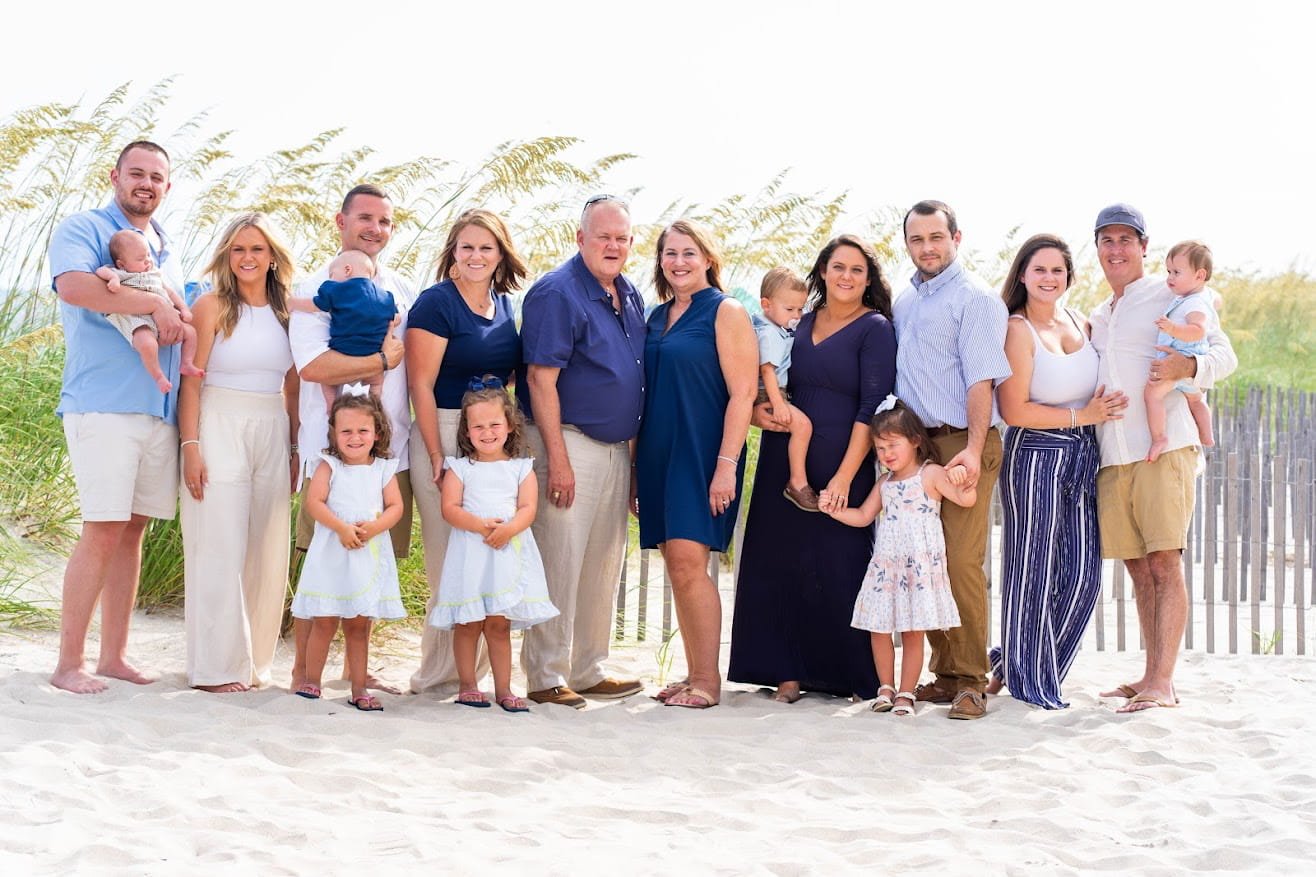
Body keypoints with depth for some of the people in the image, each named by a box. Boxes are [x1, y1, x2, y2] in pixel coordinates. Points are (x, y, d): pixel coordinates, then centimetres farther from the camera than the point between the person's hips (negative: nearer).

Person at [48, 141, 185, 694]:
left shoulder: (166, 250, 22)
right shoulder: (85, 229, -1)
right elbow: (72, 285, -21)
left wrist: (179, 324, 5)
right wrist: (153, 304, -17)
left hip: (160, 409, 7)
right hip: (104, 404, -7)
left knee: (133, 529, 8)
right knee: (103, 530, -11)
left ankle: (114, 655, 14)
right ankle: (69, 663, -5)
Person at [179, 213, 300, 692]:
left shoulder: (286, 311, 10)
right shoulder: (212, 305, -3)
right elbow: (191, 381, -6)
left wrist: (296, 450, 10)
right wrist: (191, 447, -14)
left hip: (273, 435, 5)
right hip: (220, 431, -5)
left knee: (267, 552, 5)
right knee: (221, 550, -4)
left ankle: (254, 661, 15)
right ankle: (216, 667, 0)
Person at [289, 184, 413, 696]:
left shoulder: (403, 293, 15)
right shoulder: (315, 290, -1)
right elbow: (311, 366, -15)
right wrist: (383, 360, -10)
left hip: (392, 451, 5)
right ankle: (303, 669, 7)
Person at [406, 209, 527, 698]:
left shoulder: (505, 304, 12)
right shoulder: (436, 303, -7)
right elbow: (421, 385, -10)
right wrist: (438, 457, -14)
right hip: (445, 436, -6)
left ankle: (469, 667, 15)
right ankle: (441, 674, 7)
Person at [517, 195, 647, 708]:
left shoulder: (630, 297, 13)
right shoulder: (556, 294, -12)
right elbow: (541, 380, -16)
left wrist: (633, 450, 16)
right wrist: (557, 458, -20)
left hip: (617, 448, 8)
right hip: (569, 443, -8)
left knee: (604, 564, 13)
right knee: (560, 562, -6)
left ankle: (588, 670, 23)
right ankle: (546, 677, 1)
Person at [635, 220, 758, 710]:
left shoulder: (725, 312, -4)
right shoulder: (657, 318, 15)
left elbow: (742, 393, -10)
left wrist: (726, 464, -18)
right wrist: (636, 467, 14)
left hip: (701, 455, -7)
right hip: (658, 456, 7)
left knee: (688, 562, -14)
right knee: (676, 568, 7)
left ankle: (708, 680, -6)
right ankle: (694, 676, 13)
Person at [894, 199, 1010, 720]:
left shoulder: (975, 299, -5)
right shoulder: (904, 301, 18)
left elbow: (981, 380, -13)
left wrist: (972, 450, -22)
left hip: (960, 443, -7)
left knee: (961, 561, -11)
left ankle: (970, 681, -6)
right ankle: (944, 673, 13)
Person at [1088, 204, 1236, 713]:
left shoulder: (1171, 297, 3)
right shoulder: (1096, 318, 23)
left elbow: (1225, 354, -2)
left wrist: (1189, 366, -22)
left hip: (1164, 448, -6)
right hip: (1111, 457, 6)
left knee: (1165, 565, -11)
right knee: (1139, 571, 8)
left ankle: (1163, 684, -14)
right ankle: (1150, 676, 12)